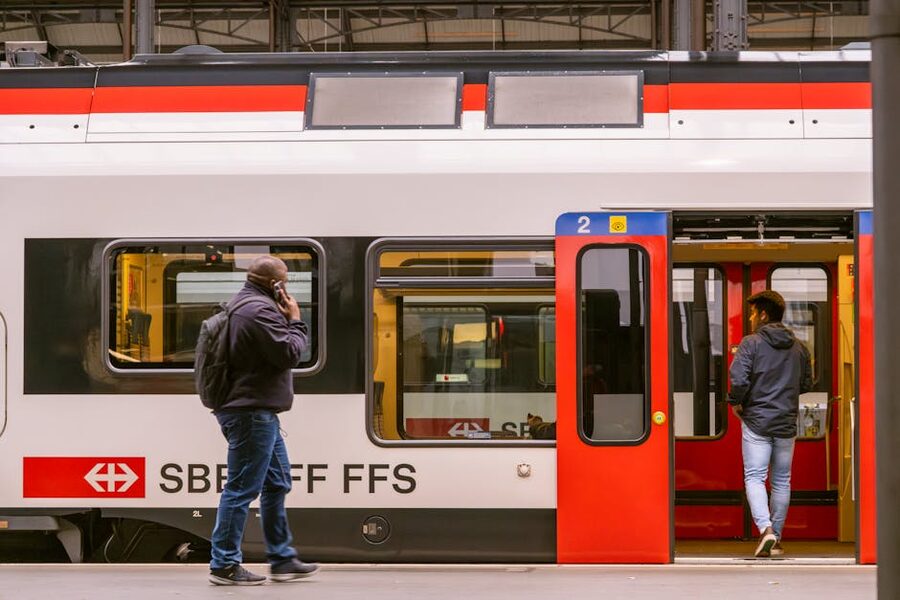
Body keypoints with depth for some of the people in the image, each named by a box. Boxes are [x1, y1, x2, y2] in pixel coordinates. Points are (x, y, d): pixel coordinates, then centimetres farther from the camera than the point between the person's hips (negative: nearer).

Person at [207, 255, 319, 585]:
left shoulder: (242, 304, 16)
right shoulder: (261, 310, -19)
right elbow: (289, 354, -18)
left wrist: (286, 321, 9)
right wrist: (295, 320, -6)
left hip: (254, 412, 12)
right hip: (252, 413, -12)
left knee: (277, 483, 16)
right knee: (241, 488, -7)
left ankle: (282, 560, 22)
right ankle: (224, 565, -2)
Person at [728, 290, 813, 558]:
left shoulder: (751, 343, -8)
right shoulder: (798, 347, 8)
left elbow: (739, 378, -18)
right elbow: (806, 384, 13)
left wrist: (736, 402, -1)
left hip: (756, 421, -4)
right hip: (787, 423, 4)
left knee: (754, 477, -1)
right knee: (781, 480, 11)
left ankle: (766, 529, -21)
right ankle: (776, 539, 16)